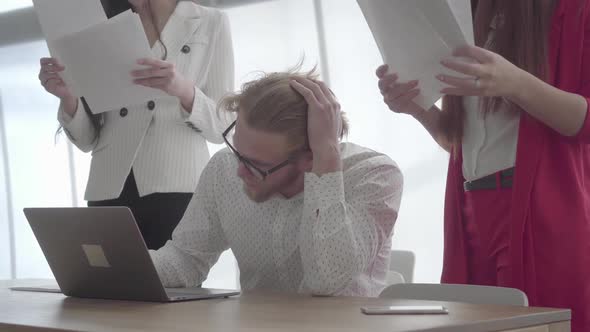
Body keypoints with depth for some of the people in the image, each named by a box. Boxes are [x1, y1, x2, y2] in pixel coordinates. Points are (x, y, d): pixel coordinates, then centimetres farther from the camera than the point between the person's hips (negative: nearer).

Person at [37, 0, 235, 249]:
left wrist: (184, 91, -19)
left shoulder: (210, 23, 6)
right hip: (109, 194, 3)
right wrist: (68, 98, -7)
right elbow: (88, 141, 13)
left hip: (177, 191, -2)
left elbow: (222, 128, 0)